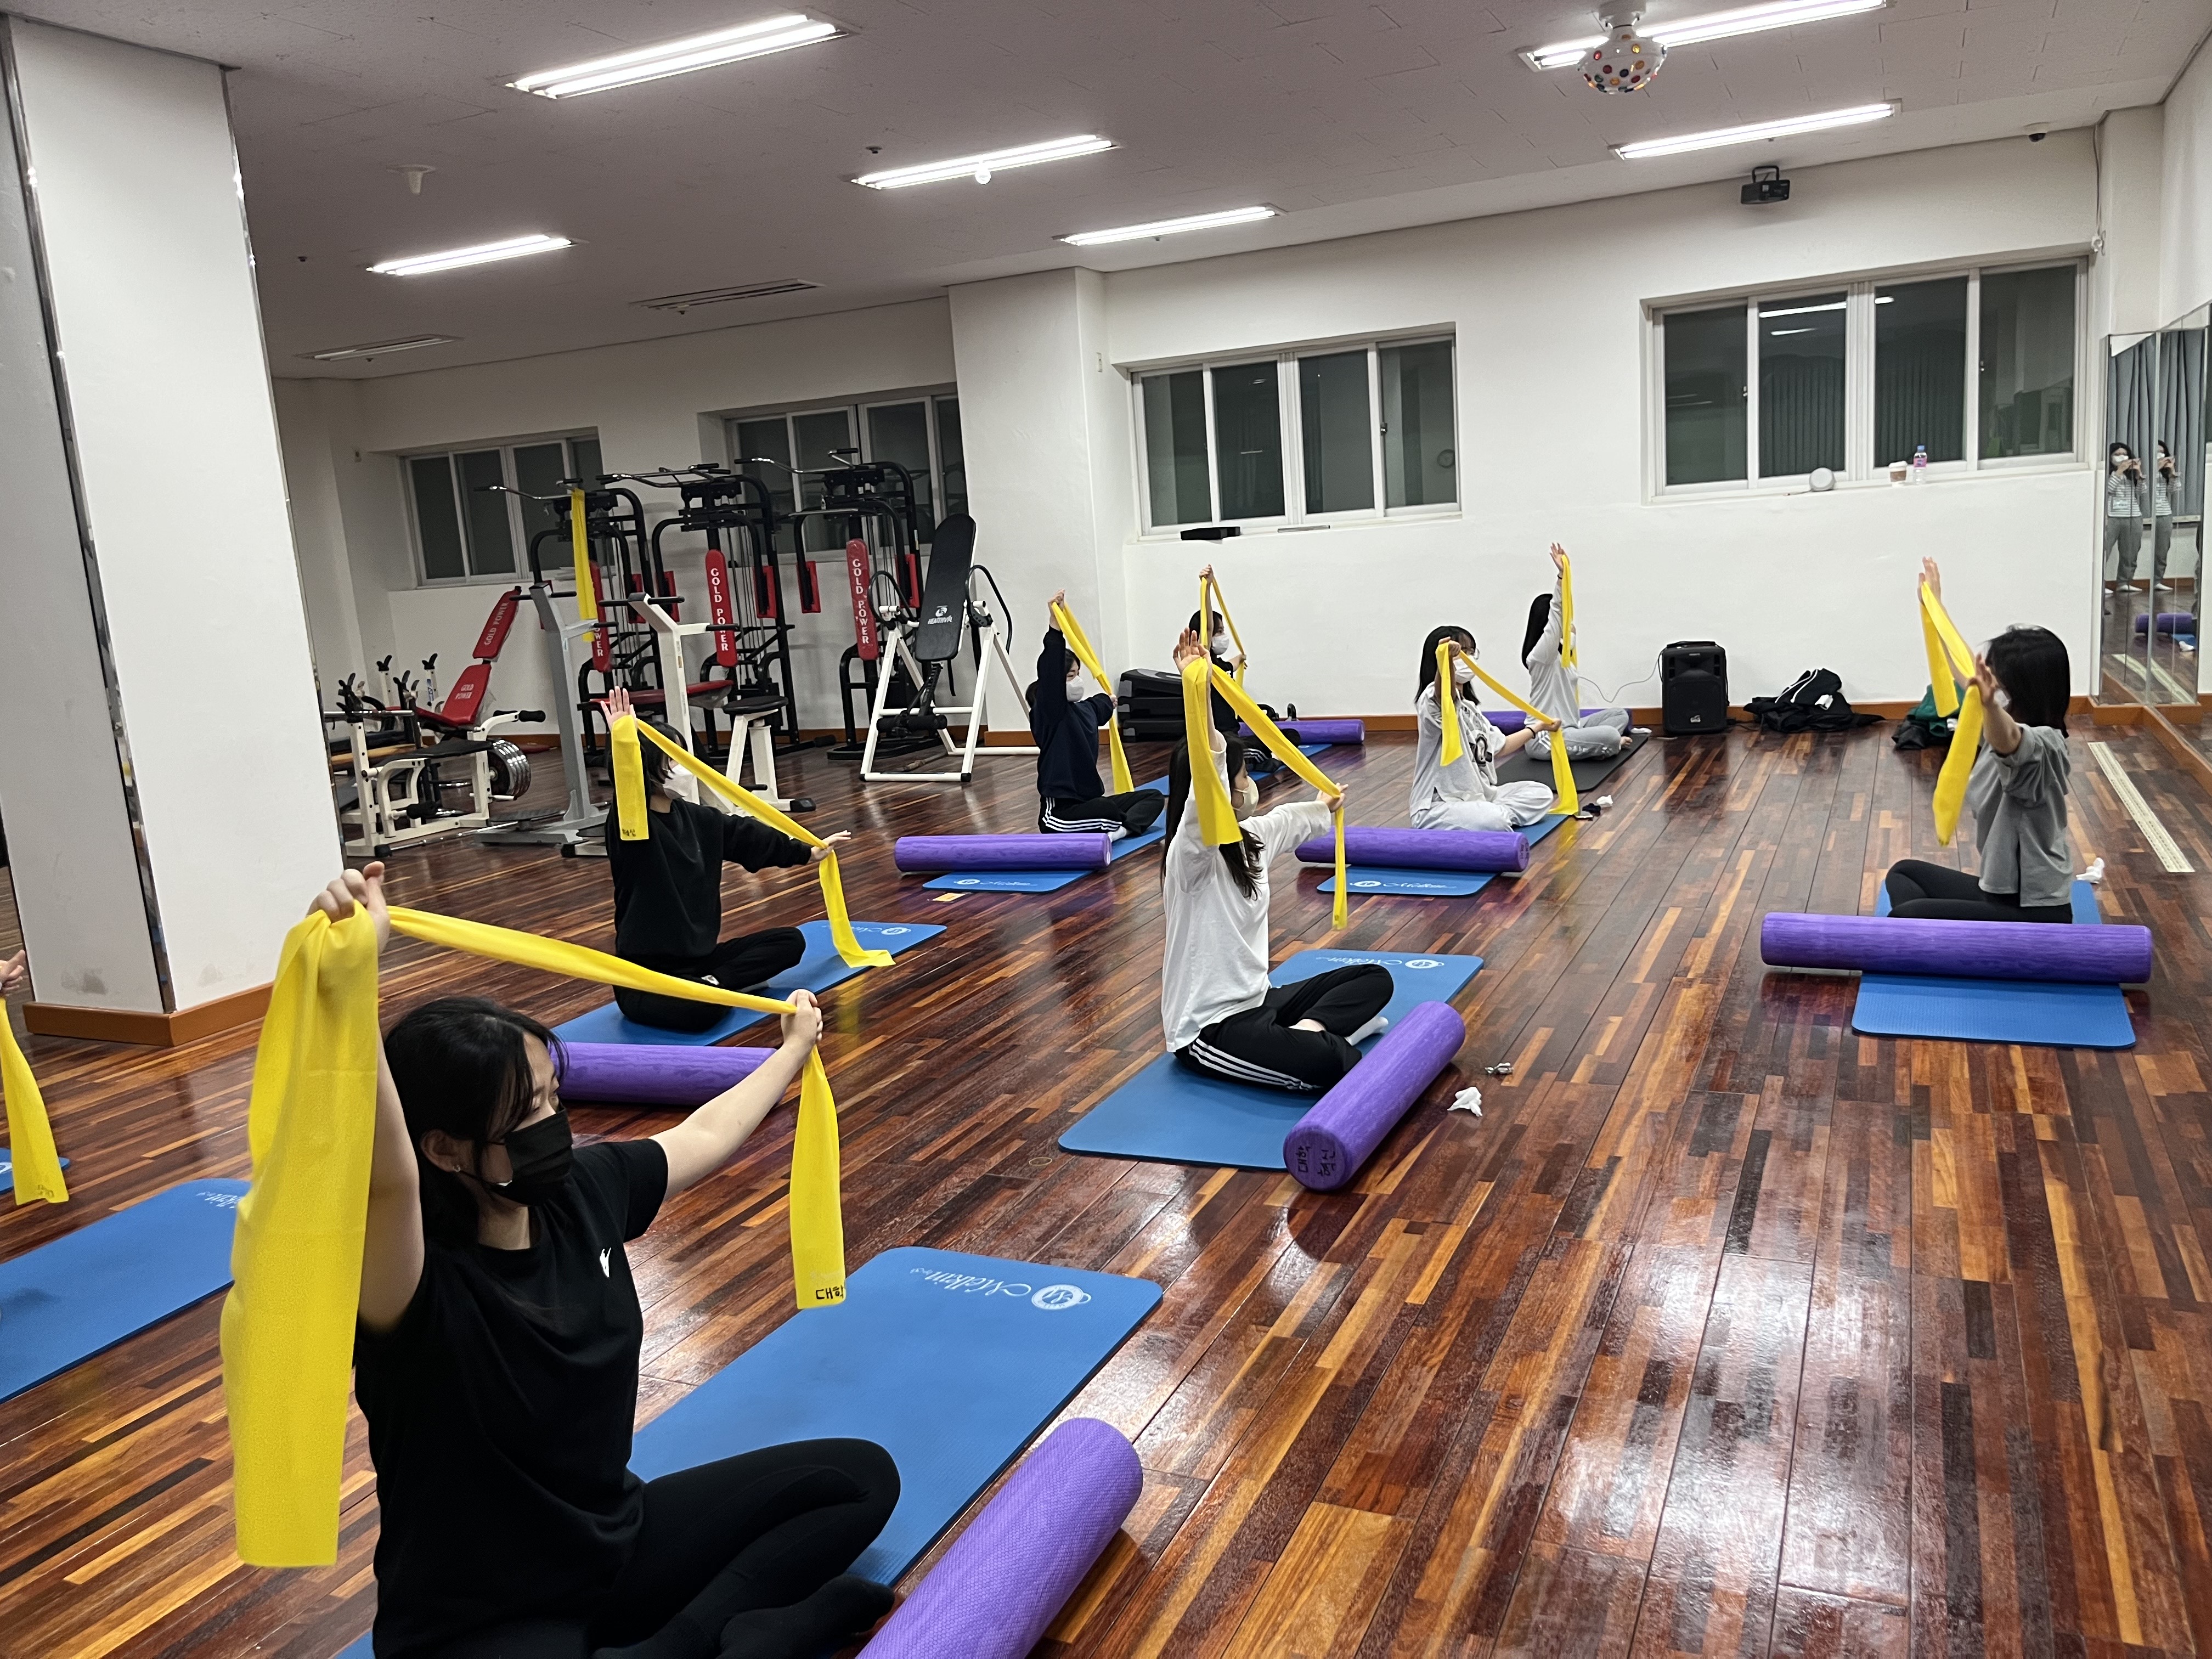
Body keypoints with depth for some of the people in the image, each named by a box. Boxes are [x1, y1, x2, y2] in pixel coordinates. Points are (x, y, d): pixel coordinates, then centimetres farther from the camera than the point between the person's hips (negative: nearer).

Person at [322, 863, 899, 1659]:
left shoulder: (584, 1188, -7)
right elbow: (384, 1175, -51)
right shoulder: (417, 1289, -27)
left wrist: (796, 1047, 28)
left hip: (616, 1538, 8)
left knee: (861, 1476, 5)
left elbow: (704, 1134, 13)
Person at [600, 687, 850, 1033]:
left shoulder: (696, 819, 8)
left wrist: (806, 853, 32)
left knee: (790, 940, 5)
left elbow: (747, 835, 22)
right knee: (703, 1008, -39)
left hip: (698, 955, 9)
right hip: (646, 973, -9)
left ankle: (711, 983, -9)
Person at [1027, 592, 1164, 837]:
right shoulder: (1047, 712, -14)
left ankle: (1118, 830, -19)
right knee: (1108, 809, -40)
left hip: (1089, 802, 10)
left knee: (1154, 797, 4)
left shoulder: (1085, 708, 10)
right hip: (1060, 810, -10)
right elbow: (1050, 673, -32)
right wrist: (1055, 628, -41)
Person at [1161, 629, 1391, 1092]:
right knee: (1326, 1063, -33)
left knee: (1375, 978, 11)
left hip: (1255, 1001, 10)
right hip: (1209, 1030, -10)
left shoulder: (1247, 839, 6)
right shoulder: (1192, 856, -22)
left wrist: (1324, 808, 50)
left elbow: (1288, 821, 30)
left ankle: (1308, 1030, -9)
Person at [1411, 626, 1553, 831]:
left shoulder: (1469, 708, 18)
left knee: (1541, 794, 8)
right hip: (1439, 807, -10)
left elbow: (1499, 747, 30)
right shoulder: (1431, 700, -14)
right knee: (1493, 822, -37)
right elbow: (1444, 696, -42)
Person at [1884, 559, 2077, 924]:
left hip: (2033, 912, -11)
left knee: (1904, 918, -24)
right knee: (1904, 873, 20)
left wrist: (1989, 703, -69)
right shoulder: (2009, 722, 6)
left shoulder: (2042, 746, -21)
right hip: (2003, 891, 11)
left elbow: (2009, 742, -47)